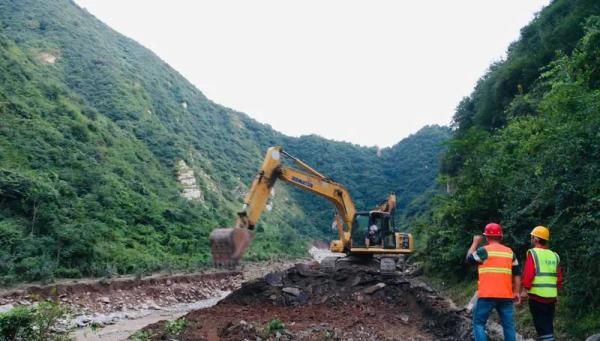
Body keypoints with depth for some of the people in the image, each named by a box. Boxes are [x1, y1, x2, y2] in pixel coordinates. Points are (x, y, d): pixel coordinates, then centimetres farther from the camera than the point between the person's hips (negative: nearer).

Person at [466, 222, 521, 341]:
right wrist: (517, 292, 16)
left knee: (478, 323, 4)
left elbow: (469, 259, 9)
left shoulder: (484, 250, -6)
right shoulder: (509, 252, 10)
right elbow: (517, 273, 10)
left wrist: (475, 243, 19)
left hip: (487, 295, -4)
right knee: (509, 325, 10)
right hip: (506, 295, 5)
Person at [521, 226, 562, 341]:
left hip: (537, 296, -6)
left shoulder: (533, 253, -9)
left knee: (542, 327, -3)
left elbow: (528, 275, -15)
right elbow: (559, 278, 12)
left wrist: (525, 289, -4)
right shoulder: (554, 256, 8)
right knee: (548, 326, 15)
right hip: (551, 297, 6)